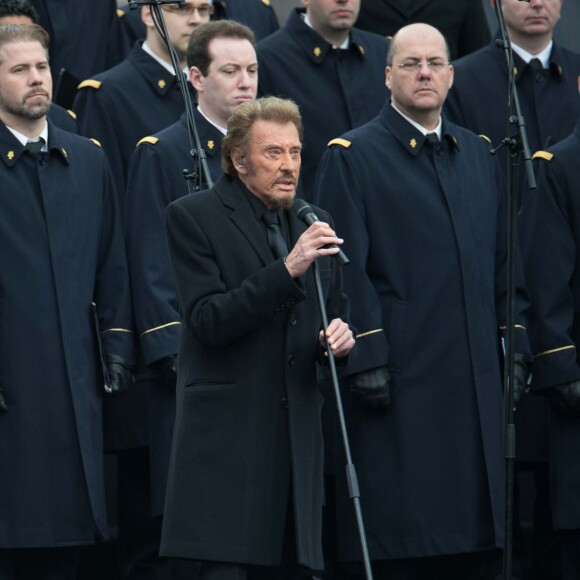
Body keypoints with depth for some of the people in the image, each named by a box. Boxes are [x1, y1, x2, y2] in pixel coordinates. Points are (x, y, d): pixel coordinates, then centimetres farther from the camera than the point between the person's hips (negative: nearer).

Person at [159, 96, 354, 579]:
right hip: (227, 435, -6)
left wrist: (340, 337, -1)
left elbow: (337, 316, 24)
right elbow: (207, 321, -14)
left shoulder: (313, 226, 16)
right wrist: (286, 270, -22)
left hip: (298, 437, 6)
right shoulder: (193, 217, -3)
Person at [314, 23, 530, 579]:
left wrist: (516, 346, 10)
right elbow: (346, 267, -8)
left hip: (473, 378, 5)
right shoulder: (351, 157, -1)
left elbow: (503, 259, 18)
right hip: (398, 375, -5)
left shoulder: (478, 155, 15)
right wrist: (366, 357, -15)